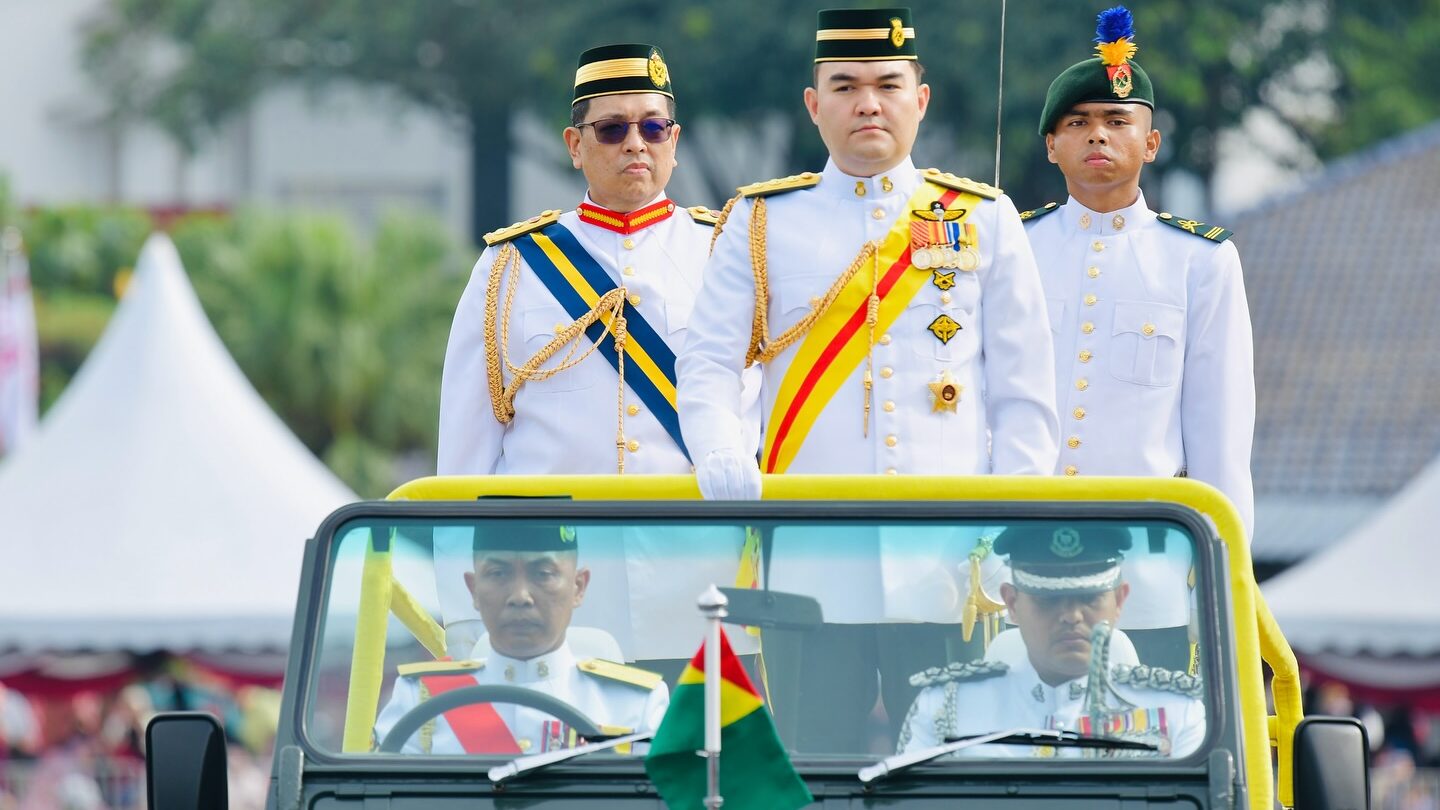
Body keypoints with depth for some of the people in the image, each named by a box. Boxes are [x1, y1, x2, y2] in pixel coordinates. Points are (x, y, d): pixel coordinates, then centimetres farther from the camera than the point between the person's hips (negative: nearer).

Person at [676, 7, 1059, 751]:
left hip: (947, 571, 0)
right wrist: (721, 460, -15)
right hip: (810, 570, 0)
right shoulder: (761, 222, 11)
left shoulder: (983, 221, 12)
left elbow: (1024, 397, 10)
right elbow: (707, 365, 6)